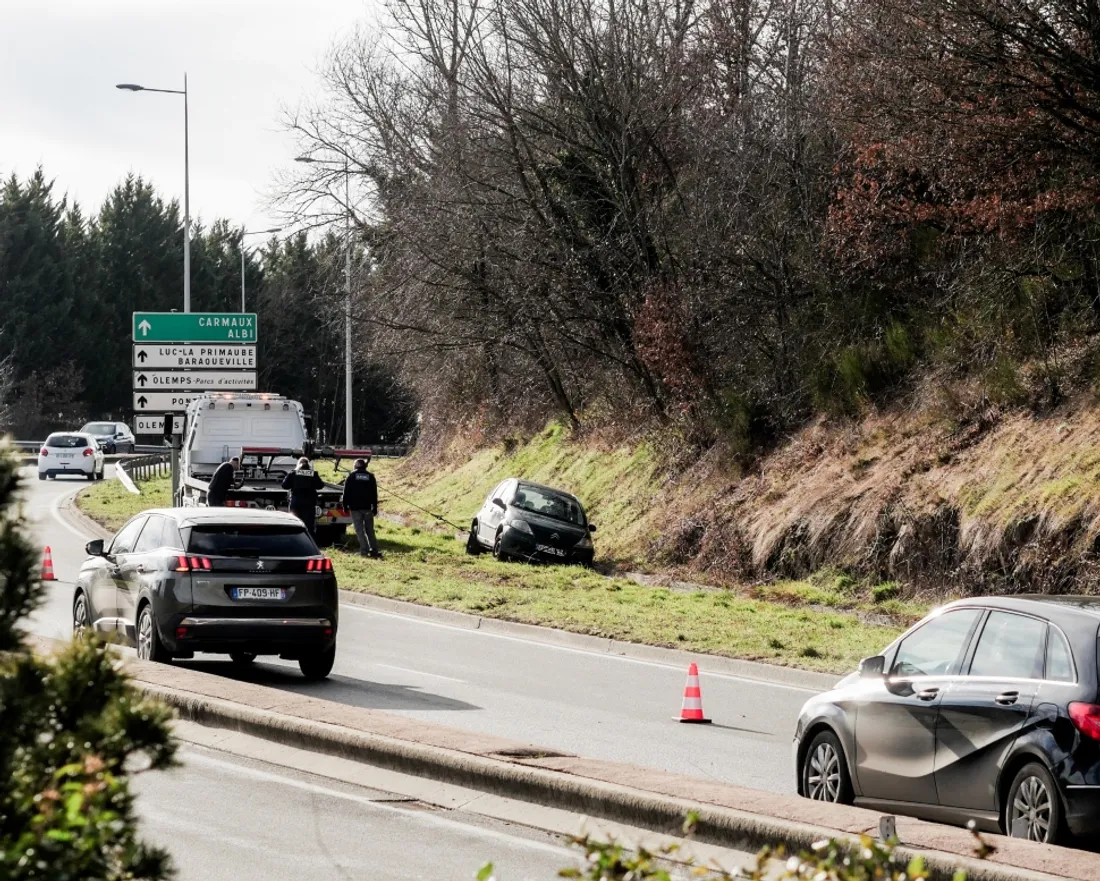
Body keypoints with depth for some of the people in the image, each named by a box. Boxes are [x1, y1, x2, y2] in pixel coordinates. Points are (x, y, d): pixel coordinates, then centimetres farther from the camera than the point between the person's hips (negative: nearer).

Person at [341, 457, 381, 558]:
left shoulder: (351, 476, 0)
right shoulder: (370, 476, 7)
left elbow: (346, 492, -3)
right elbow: (374, 494, 8)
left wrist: (345, 505, 4)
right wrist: (375, 508, 12)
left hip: (355, 508, -2)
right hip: (367, 508, 2)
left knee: (359, 530, -1)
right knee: (370, 530, 10)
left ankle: (364, 550, -9)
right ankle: (374, 550, 4)